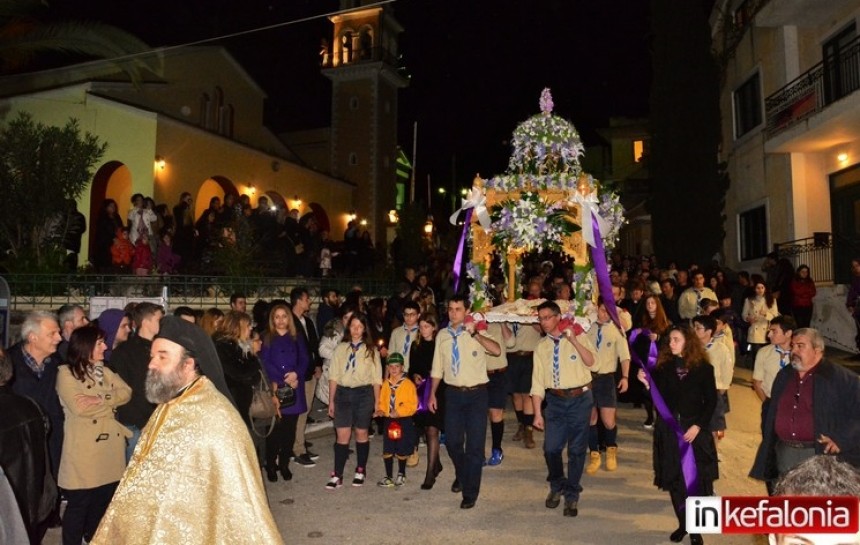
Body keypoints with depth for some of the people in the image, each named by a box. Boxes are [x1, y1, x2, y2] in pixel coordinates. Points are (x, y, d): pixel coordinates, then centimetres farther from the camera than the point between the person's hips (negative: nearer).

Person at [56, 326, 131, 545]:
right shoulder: (66, 373, -7)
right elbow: (80, 407, -18)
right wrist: (111, 403, -6)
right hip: (84, 448, -6)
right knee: (79, 503, 4)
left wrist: (100, 399, -16)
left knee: (104, 501, 15)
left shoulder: (104, 371, 13)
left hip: (110, 444, 6)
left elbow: (126, 392, -1)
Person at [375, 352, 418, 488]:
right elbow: (382, 401, 13)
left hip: (404, 421, -4)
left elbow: (413, 405, -13)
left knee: (401, 451, 8)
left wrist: (399, 411, -22)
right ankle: (388, 477, 17)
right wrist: (381, 410, -6)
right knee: (387, 451, 4)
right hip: (389, 420, 4)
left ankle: (401, 474, 30)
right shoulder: (385, 384, 5)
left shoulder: (408, 384, -10)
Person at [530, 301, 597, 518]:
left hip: (579, 399, -3)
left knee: (576, 449, 5)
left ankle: (572, 495, 23)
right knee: (551, 448, 1)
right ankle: (557, 486, 30)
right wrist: (537, 413, -1)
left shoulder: (579, 336, -4)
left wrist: (574, 340, -29)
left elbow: (591, 362, -20)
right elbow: (537, 382, 3)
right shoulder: (541, 347, 4)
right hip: (556, 400, 3)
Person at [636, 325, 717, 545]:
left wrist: (698, 426, -11)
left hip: (694, 430, -2)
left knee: (696, 480, 0)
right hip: (668, 430, 2)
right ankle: (683, 524, 27)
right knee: (674, 479, 10)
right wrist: (647, 383, -19)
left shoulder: (703, 368, -5)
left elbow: (711, 401, -3)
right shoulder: (663, 366, 0)